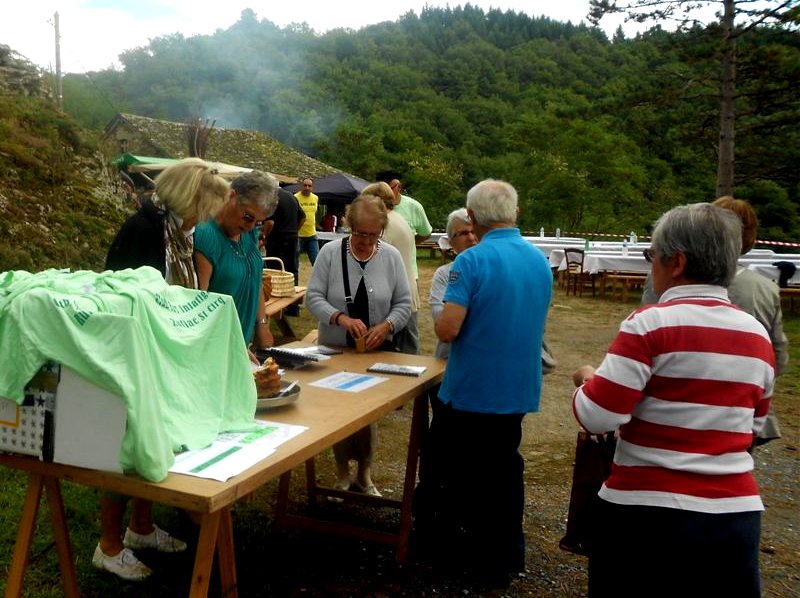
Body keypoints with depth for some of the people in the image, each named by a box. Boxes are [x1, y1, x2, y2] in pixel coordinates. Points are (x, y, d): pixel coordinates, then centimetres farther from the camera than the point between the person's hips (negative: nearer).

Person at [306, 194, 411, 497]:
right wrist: (341, 318, -26)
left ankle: (365, 473, 28)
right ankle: (342, 474, 28)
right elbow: (313, 297, -11)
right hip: (335, 349, -1)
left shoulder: (391, 256, -4)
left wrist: (386, 326, -20)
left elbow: (403, 303, -2)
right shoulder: (330, 252, -9)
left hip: (376, 352, 1)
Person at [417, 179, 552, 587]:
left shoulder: (473, 260, -19)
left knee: (445, 469, 14)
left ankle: (441, 544, 29)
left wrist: (442, 319, -1)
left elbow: (447, 329, -23)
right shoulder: (541, 261, 3)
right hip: (518, 390, 6)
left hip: (470, 390, -6)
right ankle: (504, 556, 28)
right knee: (503, 470, 18)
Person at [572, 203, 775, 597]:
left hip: (648, 511, -5)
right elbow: (752, 427, 16)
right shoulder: (758, 336, 4)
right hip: (737, 514, 5)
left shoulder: (650, 324, -15)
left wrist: (586, 380, 3)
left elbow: (597, 418, -16)